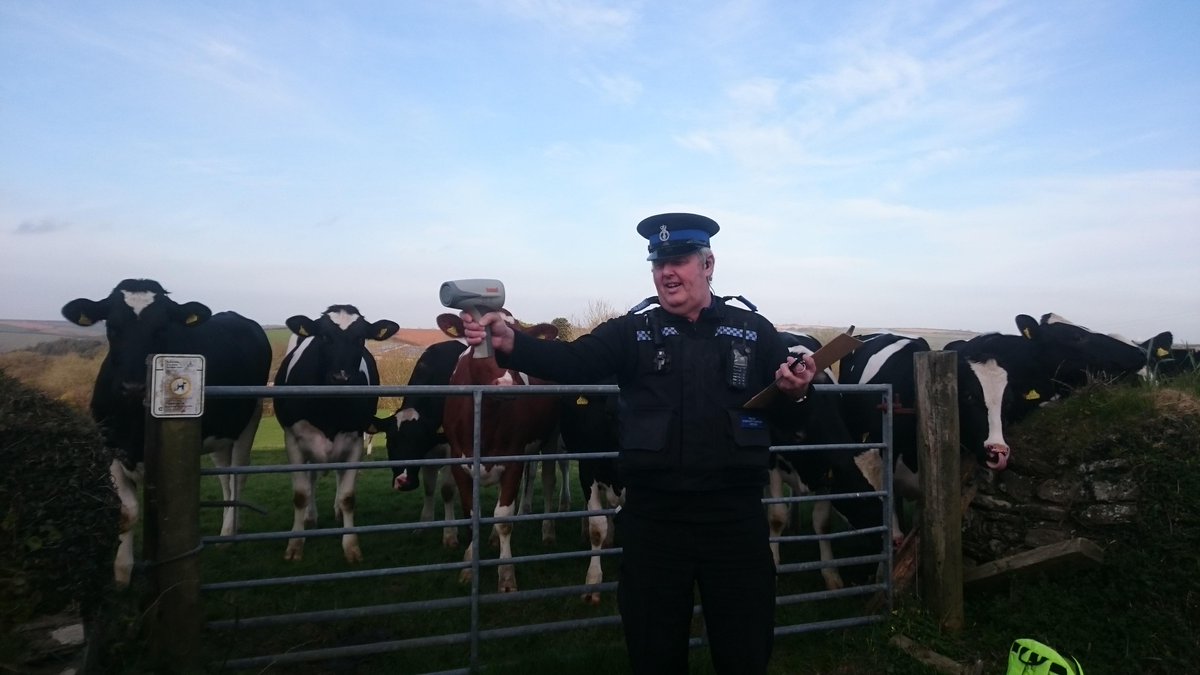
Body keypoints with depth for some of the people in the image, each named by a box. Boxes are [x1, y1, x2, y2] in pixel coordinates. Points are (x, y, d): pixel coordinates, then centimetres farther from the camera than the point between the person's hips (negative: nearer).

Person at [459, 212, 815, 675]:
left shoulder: (754, 330, 3)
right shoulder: (631, 331, 0)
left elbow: (780, 407, 11)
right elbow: (572, 361, -16)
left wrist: (794, 391, -13)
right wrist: (509, 342, -33)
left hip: (736, 516, 1)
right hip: (653, 517, 0)